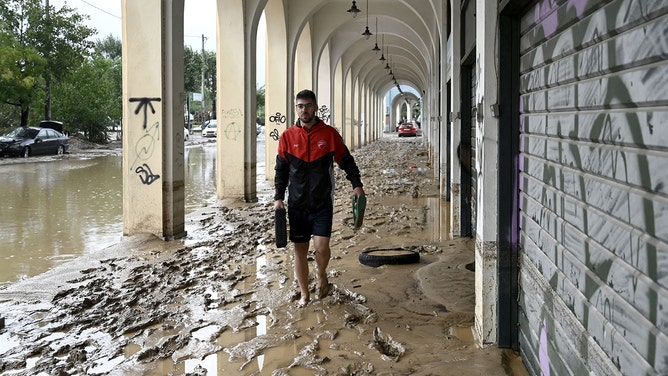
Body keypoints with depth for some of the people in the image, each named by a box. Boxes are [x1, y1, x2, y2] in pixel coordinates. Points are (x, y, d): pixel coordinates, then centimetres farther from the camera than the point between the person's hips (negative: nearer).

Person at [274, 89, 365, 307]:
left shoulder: (329, 134, 0)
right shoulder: (287, 137, 3)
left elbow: (346, 161, 6)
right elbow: (281, 169, 7)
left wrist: (356, 184, -6)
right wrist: (278, 197, -1)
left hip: (322, 203, -1)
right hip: (297, 205, 2)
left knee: (321, 247, -12)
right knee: (300, 250, 6)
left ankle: (322, 275, 20)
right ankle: (304, 294, 21)